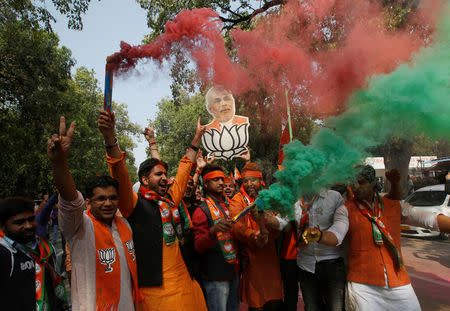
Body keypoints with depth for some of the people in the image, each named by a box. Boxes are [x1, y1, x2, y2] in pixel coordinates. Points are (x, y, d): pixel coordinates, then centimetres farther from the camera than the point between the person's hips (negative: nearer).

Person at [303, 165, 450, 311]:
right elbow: (336, 235, -15)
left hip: (398, 283, 3)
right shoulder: (346, 209, -1)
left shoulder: (396, 206, 9)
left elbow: (431, 219, 4)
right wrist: (319, 236, -36)